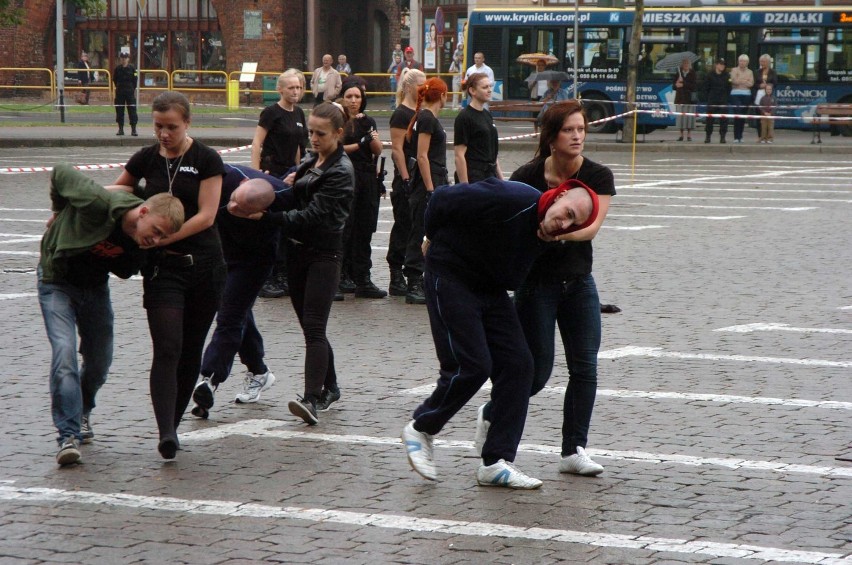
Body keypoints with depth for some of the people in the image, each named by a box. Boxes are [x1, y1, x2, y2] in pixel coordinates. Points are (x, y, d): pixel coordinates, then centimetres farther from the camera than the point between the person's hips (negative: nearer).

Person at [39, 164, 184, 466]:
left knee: (99, 362, 11)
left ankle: (81, 413, 40)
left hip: (96, 287, 5)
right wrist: (60, 212, -4)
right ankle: (69, 435, -23)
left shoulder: (143, 246, -16)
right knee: (64, 353, -21)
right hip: (58, 283, -5)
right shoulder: (98, 203, -35)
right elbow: (59, 173, -17)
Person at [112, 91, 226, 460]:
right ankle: (166, 434, -22)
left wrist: (159, 237, -18)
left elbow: (205, 216, -11)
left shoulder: (206, 160, -4)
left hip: (203, 266, -1)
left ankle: (173, 424, 20)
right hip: (162, 267, 1)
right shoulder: (146, 159, 6)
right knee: (167, 349, -13)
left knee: (191, 351, 6)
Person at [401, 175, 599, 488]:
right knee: (472, 366, -14)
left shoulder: (546, 235, -3)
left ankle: (495, 463, 1)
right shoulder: (512, 201, -27)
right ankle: (420, 429, 11)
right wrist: (433, 238, -1)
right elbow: (443, 198, -16)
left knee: (517, 365, -2)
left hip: (491, 289, 8)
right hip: (450, 278, -8)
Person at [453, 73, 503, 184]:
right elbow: (459, 155, -15)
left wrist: (501, 178, 17)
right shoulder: (464, 117, -11)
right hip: (472, 178, -8)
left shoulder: (487, 115, 13)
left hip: (490, 176, 8)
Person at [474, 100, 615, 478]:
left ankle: (573, 451, 6)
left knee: (585, 366, -4)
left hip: (578, 281, 3)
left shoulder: (598, 177, -7)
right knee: (537, 371, -1)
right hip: (535, 281, -3)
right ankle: (490, 415, 28)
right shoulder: (527, 176, -12)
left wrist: (561, 232, -38)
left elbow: (591, 227, -20)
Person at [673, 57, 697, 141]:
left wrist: (683, 84, -13)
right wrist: (676, 84, -13)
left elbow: (693, 86, -8)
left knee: (689, 116, -6)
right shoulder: (678, 73, 10)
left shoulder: (692, 74, 1)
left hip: (689, 97, -3)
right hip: (680, 98, 3)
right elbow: (673, 86, 9)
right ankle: (681, 135, 7)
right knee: (680, 116, 1)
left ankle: (689, 135, -1)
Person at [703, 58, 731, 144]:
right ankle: (707, 136, 9)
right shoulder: (710, 75, 1)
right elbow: (706, 88, 2)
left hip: (723, 101, 1)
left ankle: (722, 137, 4)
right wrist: (707, 98, -4)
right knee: (709, 118, 0)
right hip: (712, 100, -1)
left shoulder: (726, 76, 7)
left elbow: (729, 88, 10)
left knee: (723, 119, -2)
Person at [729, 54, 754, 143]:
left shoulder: (750, 72, 13)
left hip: (746, 95, 3)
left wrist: (740, 81, -10)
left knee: (743, 117, 4)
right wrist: (745, 81, -10)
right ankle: (736, 137, -14)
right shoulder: (734, 70, 6)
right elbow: (734, 80, -9)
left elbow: (751, 83, 0)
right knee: (737, 115, -14)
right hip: (736, 95, -3)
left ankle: (740, 136, 13)